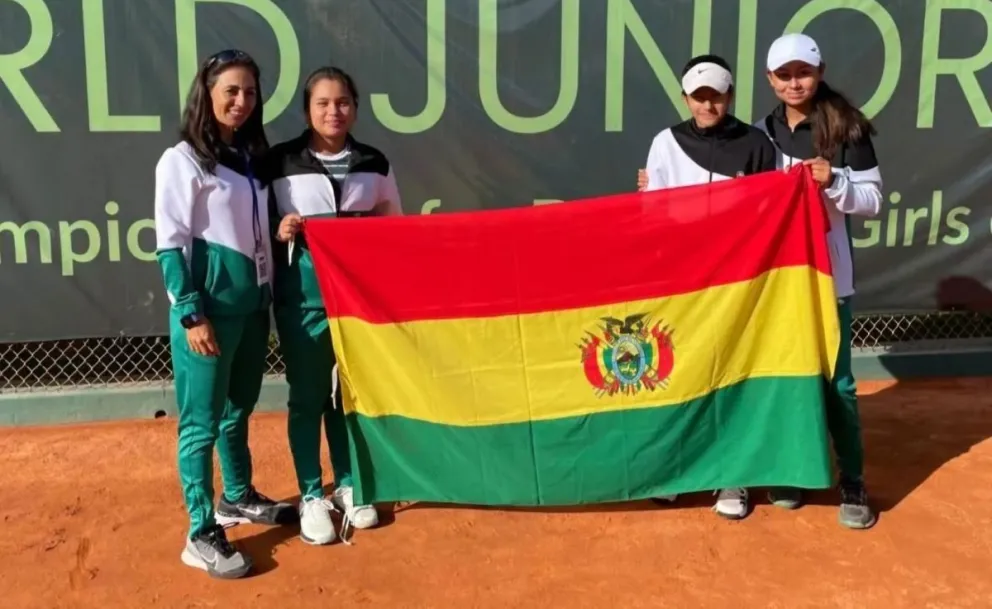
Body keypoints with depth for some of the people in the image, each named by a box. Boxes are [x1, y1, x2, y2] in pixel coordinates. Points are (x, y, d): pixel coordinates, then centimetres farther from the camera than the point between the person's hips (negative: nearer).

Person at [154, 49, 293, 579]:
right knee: (202, 421, -1)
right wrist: (191, 314, -17)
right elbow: (170, 244, -12)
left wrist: (275, 263, 6)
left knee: (239, 408, 19)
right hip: (208, 303, -7)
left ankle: (238, 498, 35)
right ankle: (201, 535, 7)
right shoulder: (182, 159, -7)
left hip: (251, 300, 7)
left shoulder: (250, 157, 13)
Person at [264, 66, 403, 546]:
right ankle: (311, 495, 19)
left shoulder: (374, 164, 7)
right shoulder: (280, 162, -3)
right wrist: (281, 232, -18)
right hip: (304, 289, -3)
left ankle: (347, 484, 29)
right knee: (307, 394, 5)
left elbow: (396, 224, 15)